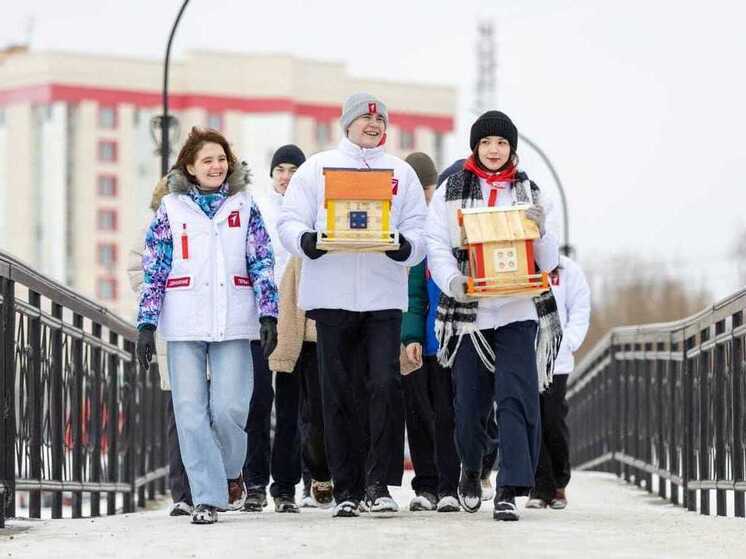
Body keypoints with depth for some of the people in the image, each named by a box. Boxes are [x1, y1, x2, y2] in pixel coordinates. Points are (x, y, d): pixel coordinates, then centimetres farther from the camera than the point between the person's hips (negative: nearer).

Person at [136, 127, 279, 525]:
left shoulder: (244, 207, 10)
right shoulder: (171, 208, 7)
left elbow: (262, 264, 7)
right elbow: (153, 269, 5)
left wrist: (268, 314, -4)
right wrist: (146, 324, -1)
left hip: (232, 324, 0)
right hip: (184, 324, 0)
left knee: (229, 408, -8)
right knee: (191, 412, -4)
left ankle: (230, 473, 21)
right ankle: (207, 496, 0)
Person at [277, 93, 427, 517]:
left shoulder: (401, 172, 14)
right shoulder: (317, 168, 11)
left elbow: (419, 229, 8)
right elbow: (290, 222, 4)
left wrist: (405, 247, -14)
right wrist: (307, 241, -17)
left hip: (384, 296, 0)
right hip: (331, 296, 0)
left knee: (386, 385, -13)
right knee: (339, 394, 4)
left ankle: (379, 482, -5)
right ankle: (347, 489, 11)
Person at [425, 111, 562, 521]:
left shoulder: (531, 193, 10)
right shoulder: (450, 193, 7)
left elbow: (548, 262, 8)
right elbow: (437, 249, 0)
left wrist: (540, 230, -13)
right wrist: (453, 281, -20)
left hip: (518, 313, 0)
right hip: (468, 313, 0)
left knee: (517, 398, -15)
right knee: (469, 405, 6)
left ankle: (509, 491, -16)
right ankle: (471, 468, 35)